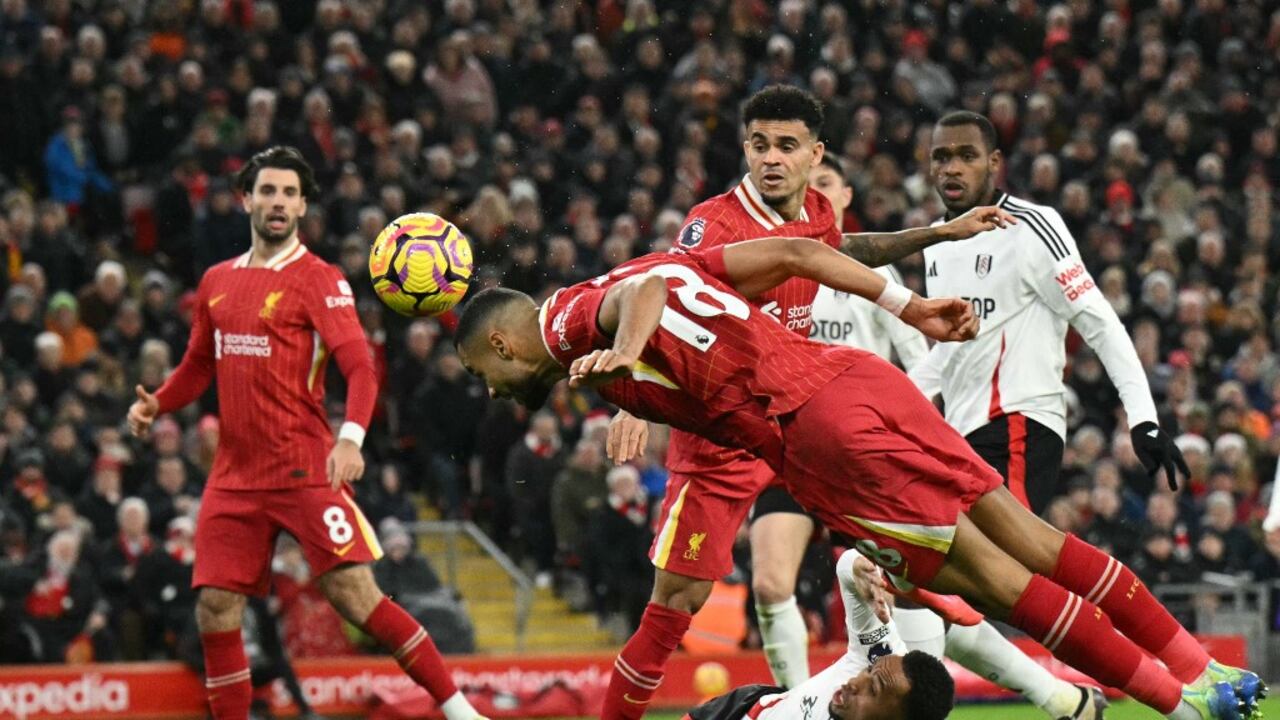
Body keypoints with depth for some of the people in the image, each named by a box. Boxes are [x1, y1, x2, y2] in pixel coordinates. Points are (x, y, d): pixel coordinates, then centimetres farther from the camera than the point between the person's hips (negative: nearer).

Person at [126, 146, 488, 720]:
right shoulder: (218, 281, 14)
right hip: (235, 474, 6)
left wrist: (351, 437, -30)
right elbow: (200, 365, 27)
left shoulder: (318, 280, -3)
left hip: (304, 470, -6)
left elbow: (360, 367, -13)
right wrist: (155, 404, 7)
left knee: (354, 595, -14)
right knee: (215, 612, 0)